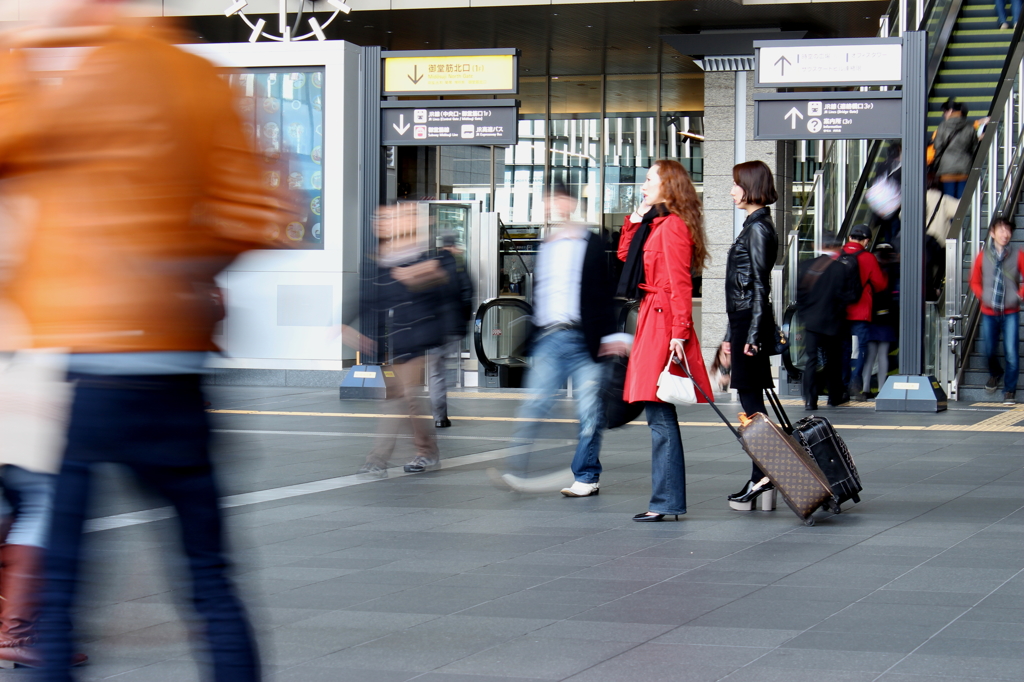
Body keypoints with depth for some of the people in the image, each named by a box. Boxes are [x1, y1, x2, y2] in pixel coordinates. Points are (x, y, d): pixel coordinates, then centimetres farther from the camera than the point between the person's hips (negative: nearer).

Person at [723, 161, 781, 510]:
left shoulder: (759, 228, -12)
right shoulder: (754, 226, 18)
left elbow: (760, 285, -17)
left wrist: (753, 334, -20)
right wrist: (732, 333, 23)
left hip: (751, 321, -10)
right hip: (744, 322, 10)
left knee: (751, 400, -8)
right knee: (752, 400, 9)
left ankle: (762, 475, -8)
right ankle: (761, 479, 11)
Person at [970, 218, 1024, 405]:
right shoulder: (983, 256, 0)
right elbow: (975, 281, 11)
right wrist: (982, 297, 0)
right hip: (989, 312, 2)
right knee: (988, 350, 11)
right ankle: (995, 373, 43)